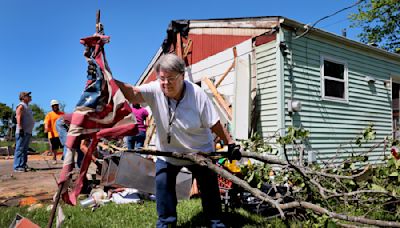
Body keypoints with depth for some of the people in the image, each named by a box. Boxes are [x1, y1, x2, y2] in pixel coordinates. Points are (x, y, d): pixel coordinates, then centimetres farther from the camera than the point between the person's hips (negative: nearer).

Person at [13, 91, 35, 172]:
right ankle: (17, 167, -10)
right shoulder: (21, 106, -4)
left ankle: (23, 165, 14)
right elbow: (18, 118, -14)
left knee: (25, 149, 10)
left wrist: (30, 131, 21)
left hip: (28, 132, 9)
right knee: (20, 149, -10)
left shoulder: (27, 106, 23)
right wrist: (20, 129, -22)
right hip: (22, 131, -9)